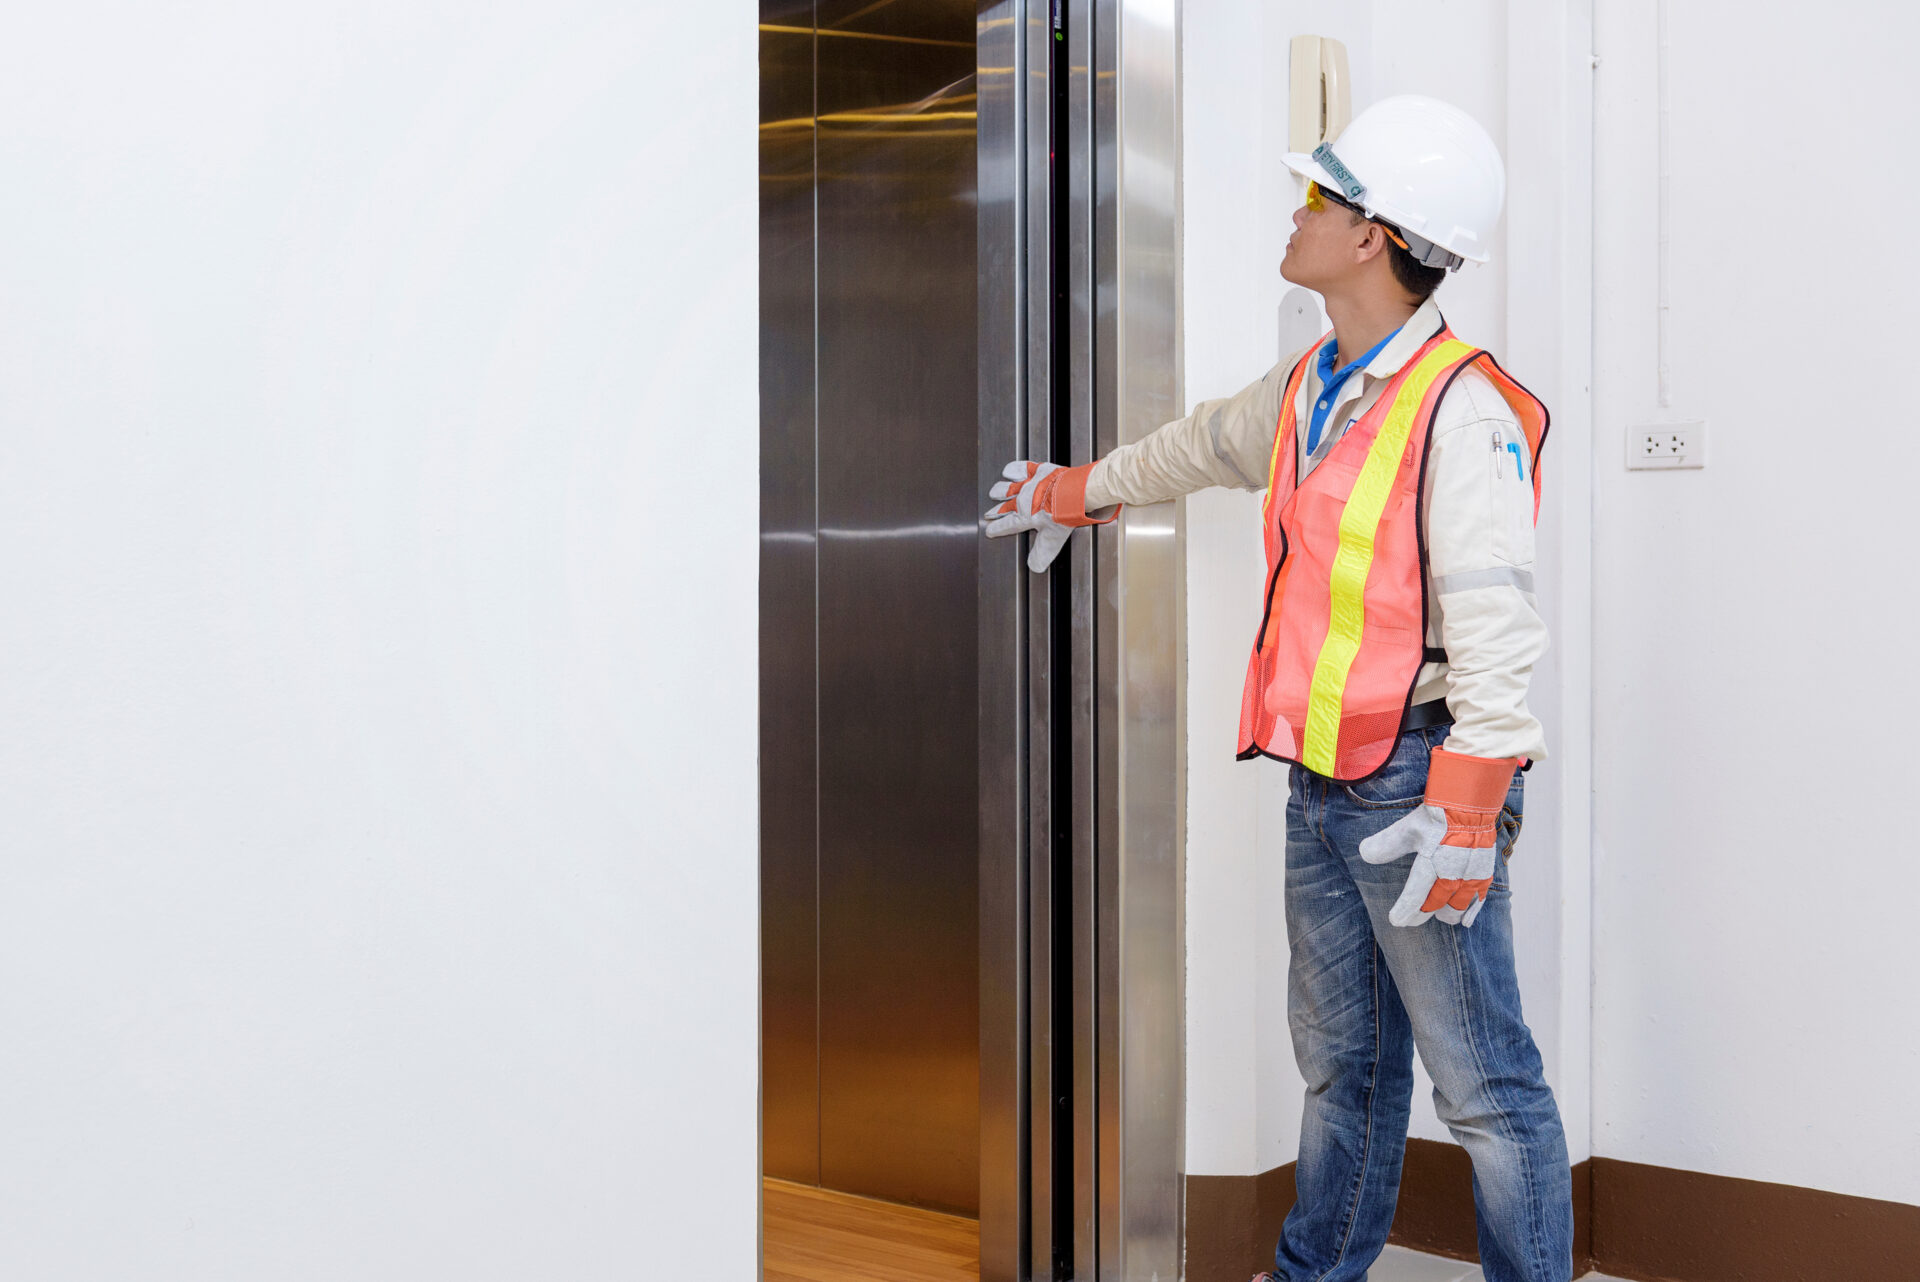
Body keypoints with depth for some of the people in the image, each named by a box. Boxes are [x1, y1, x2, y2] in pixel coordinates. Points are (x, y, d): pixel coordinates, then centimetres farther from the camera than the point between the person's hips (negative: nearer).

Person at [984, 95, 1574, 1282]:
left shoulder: (1463, 411, -14)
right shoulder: (1309, 388, 14)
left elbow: (1492, 622, -20)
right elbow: (1205, 445, 34)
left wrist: (1466, 810, -24)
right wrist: (1073, 490, 46)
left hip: (1415, 779, -8)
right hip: (1321, 781, 8)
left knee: (1483, 1082, -3)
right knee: (1342, 1058, 17)